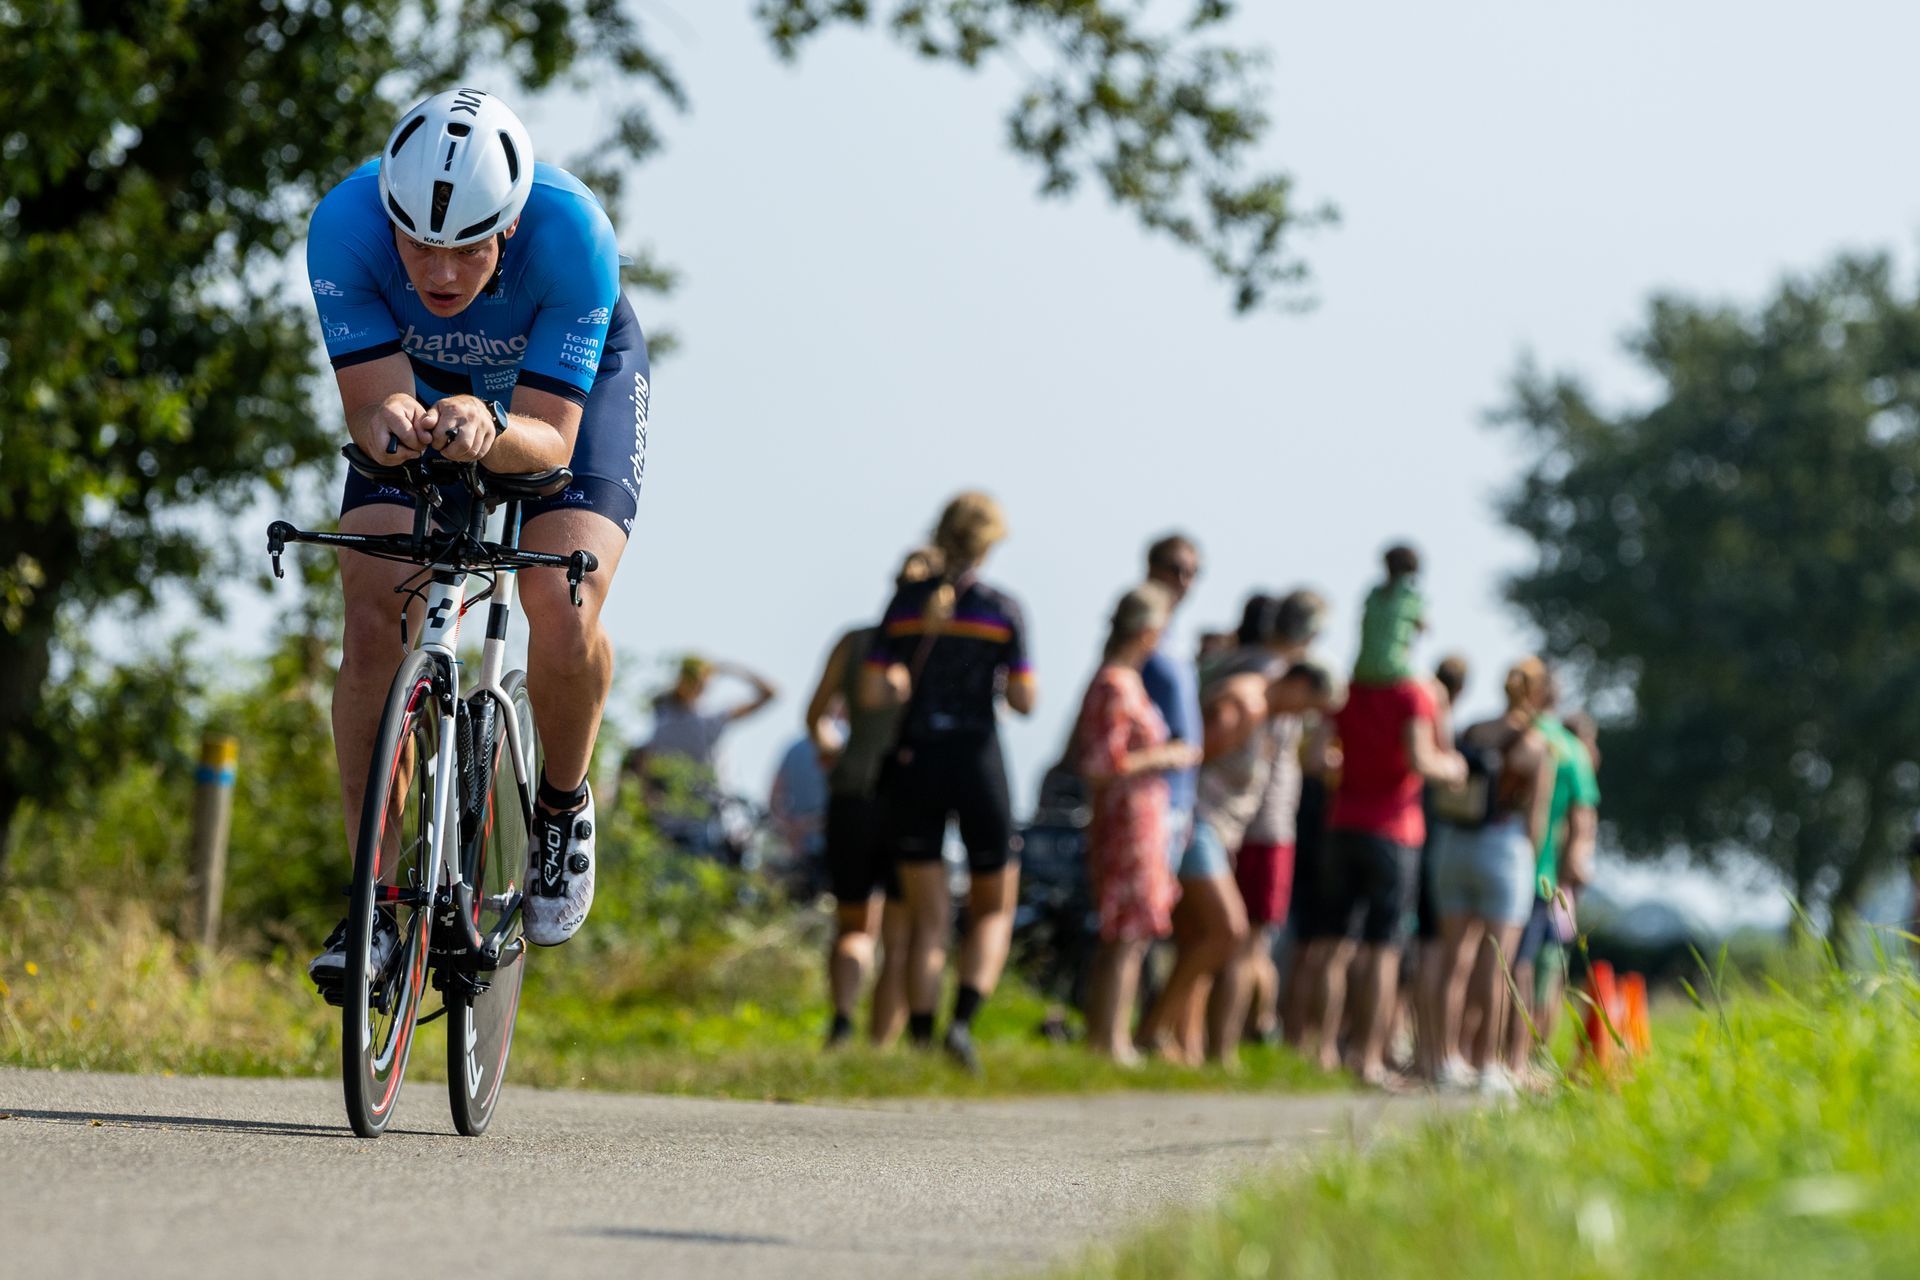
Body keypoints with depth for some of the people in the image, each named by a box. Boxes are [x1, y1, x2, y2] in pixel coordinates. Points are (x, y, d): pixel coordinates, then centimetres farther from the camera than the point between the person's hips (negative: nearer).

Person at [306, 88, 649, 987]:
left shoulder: (572, 233, -39)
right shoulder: (346, 224, -34)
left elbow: (552, 436, -36)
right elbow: (370, 405, -32)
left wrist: (489, 431, -58)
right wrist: (390, 424, -56)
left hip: (572, 388, -2)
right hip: (419, 387, 2)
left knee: (563, 619, -25)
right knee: (372, 619, -19)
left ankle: (563, 804, 7)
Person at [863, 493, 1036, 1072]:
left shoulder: (906, 602, 0)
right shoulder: (1002, 609, -5)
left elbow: (872, 692, -2)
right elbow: (1025, 700, -6)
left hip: (914, 765, 2)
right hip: (978, 764, -2)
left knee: (929, 921, 8)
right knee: (994, 912, 12)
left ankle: (920, 1037, -1)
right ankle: (963, 1020, -10)